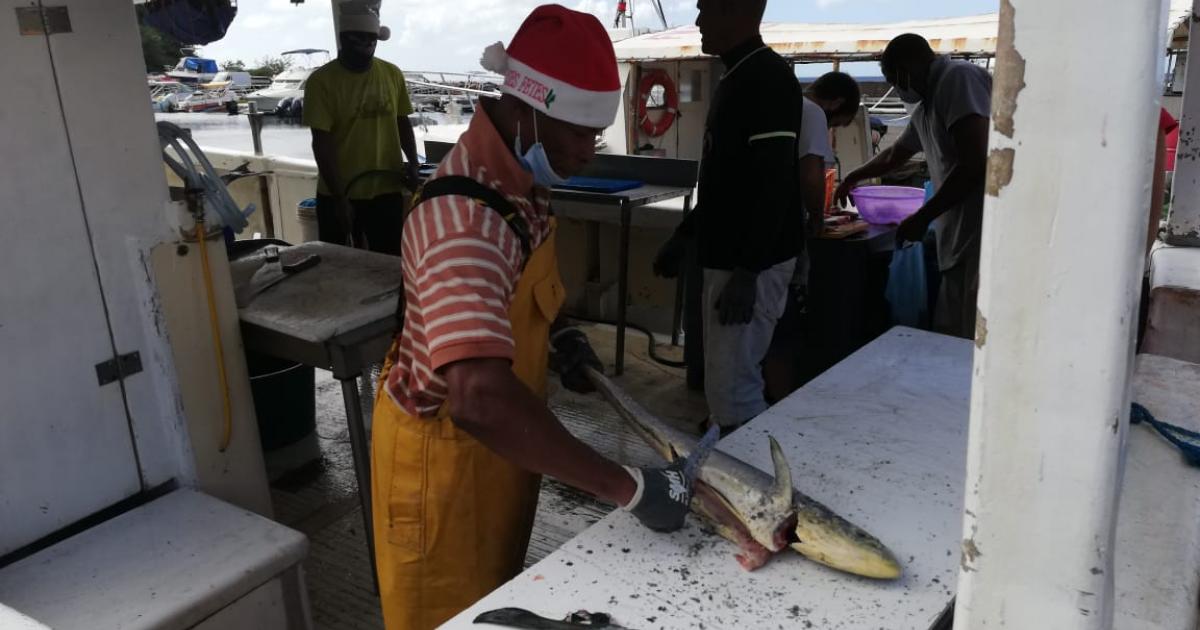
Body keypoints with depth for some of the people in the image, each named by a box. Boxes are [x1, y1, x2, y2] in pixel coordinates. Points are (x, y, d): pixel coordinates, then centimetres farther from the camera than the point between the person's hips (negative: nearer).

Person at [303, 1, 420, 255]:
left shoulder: (392, 74, 2)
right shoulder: (321, 81, -8)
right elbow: (321, 143, -10)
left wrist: (413, 162, -4)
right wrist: (339, 197, -14)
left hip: (387, 191, 3)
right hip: (338, 195, -2)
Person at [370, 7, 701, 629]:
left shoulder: (518, 175, -4)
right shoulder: (465, 220, -36)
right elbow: (480, 401, -48)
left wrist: (559, 333, -2)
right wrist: (628, 487, -41)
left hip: (495, 435, 8)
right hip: (444, 447, -8)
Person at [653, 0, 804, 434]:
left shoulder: (768, 78, -16)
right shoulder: (735, 79, 14)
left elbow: (775, 184, -22)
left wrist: (746, 272, -24)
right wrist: (683, 236, 21)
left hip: (751, 263, -10)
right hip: (726, 257, 10)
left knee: (731, 387, -6)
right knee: (732, 379, 16)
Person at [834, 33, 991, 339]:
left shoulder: (958, 77, -5)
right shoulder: (926, 108, 23)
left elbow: (976, 161, -17)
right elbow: (893, 156, 43)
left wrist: (922, 218, -9)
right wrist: (851, 178, 58)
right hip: (960, 241, 9)